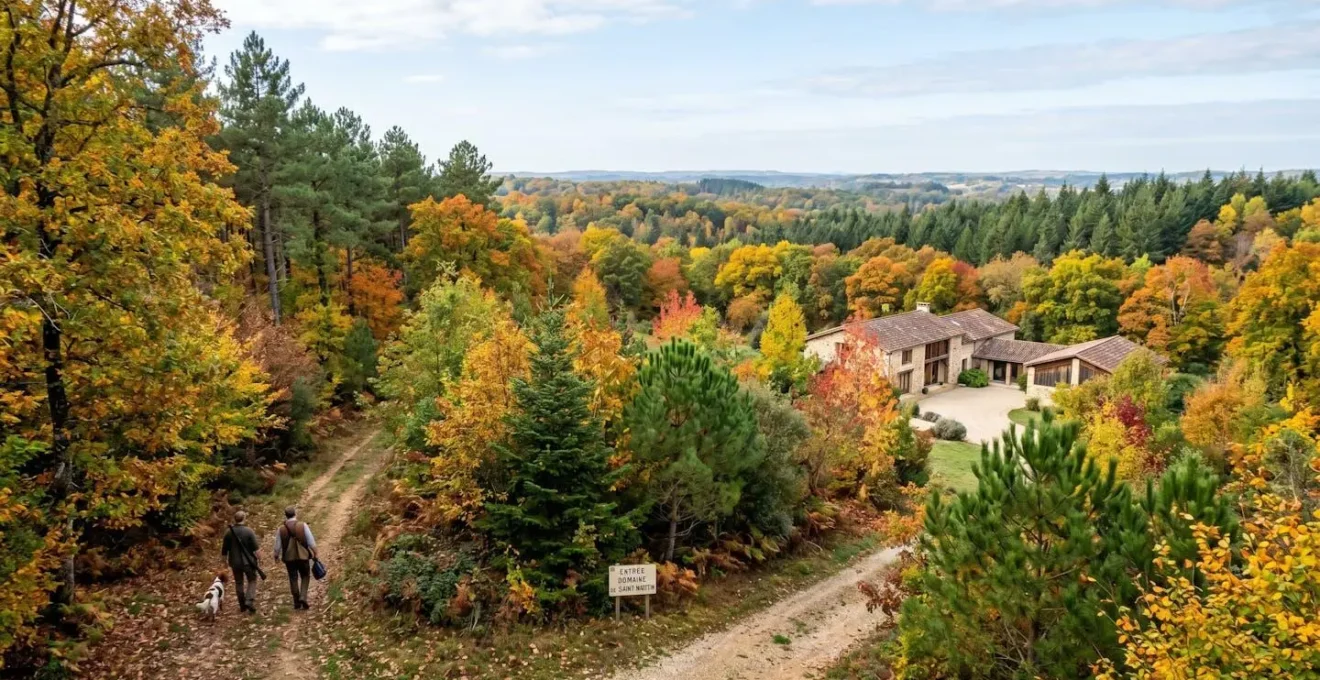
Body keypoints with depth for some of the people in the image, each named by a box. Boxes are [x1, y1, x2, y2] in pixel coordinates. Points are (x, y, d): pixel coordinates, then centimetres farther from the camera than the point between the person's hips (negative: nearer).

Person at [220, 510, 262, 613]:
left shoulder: (228, 532, -3)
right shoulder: (249, 531, -13)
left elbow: (224, 550, 5)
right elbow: (256, 549, -13)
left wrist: (225, 559, 20)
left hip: (235, 562, 3)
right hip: (248, 562, -3)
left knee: (239, 582, 16)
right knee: (252, 581, 11)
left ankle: (242, 606, 22)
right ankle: (249, 601, -7)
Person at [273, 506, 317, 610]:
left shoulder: (281, 529, -5)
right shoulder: (303, 526, -10)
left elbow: (277, 546, 3)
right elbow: (311, 542, -9)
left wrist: (276, 556, 22)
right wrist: (314, 554, 4)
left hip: (289, 557, 2)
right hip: (303, 556, -1)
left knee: (293, 578, 14)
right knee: (305, 577, 15)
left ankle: (297, 602, 18)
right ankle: (303, 597, -3)